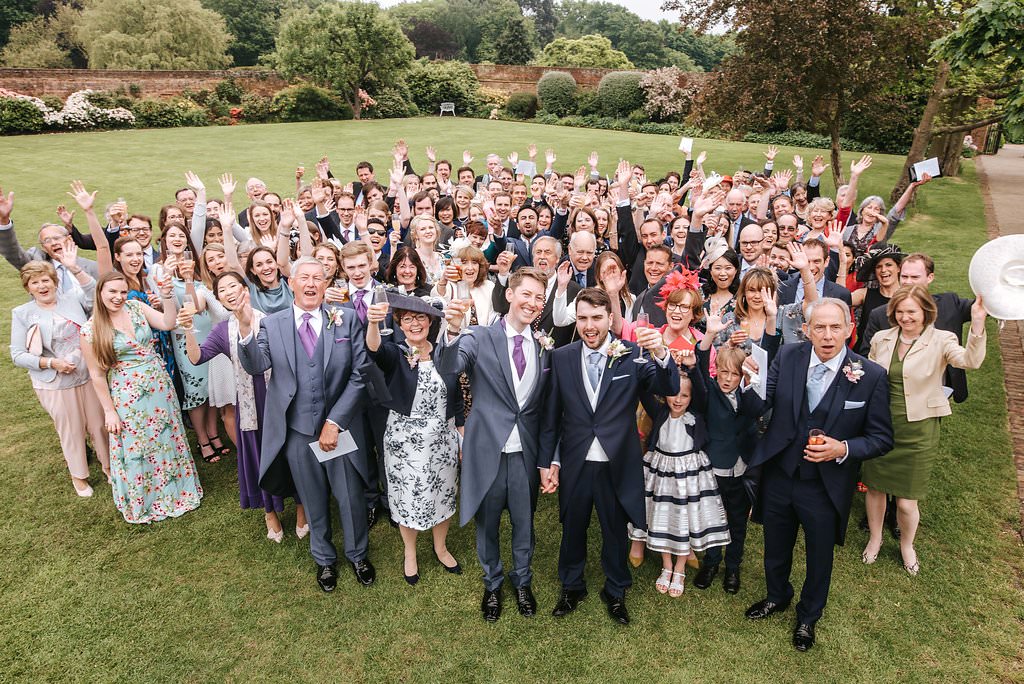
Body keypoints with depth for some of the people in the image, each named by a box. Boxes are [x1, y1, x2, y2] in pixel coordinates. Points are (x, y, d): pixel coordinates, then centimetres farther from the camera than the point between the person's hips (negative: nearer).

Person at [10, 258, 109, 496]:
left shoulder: (73, 298, 2)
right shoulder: (22, 314, -2)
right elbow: (18, 355, -4)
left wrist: (75, 269, -24)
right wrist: (51, 363, -17)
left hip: (89, 376, 1)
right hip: (55, 386, -1)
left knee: (99, 425, 12)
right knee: (71, 431, 11)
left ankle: (108, 465, 34)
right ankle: (78, 476, 32)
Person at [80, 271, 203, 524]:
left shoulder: (136, 307, -2)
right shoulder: (91, 329, -11)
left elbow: (167, 323, -8)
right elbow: (97, 374, -7)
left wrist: (167, 296, -20)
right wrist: (109, 410, -5)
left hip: (159, 385, 4)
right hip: (128, 395, -3)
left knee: (167, 437, 15)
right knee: (136, 446, 10)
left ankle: (175, 490, 37)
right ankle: (142, 502, 32)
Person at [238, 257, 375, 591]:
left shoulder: (347, 320, -5)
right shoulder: (271, 324, -1)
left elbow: (359, 376, -8)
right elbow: (256, 366, -15)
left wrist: (334, 422, -13)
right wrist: (245, 329, -32)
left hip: (341, 428, -1)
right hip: (298, 432, 1)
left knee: (351, 497, 13)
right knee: (314, 501, 18)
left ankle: (358, 554, 40)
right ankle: (324, 559, 42)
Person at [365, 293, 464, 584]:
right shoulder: (395, 355, -9)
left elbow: (457, 400, 6)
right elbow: (375, 348, -34)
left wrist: (463, 439, 6)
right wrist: (373, 322, -55)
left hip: (443, 441, 2)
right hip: (405, 442, -2)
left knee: (443, 496, 16)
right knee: (408, 500, 11)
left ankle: (440, 547, 42)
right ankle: (410, 554, 37)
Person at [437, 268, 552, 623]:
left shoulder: (545, 348, 3)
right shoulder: (480, 337, -8)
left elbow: (548, 405, 8)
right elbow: (448, 367, -25)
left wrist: (548, 457, 6)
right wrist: (453, 331, -45)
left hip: (526, 451, 2)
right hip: (488, 449, -2)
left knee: (524, 522, 17)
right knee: (487, 522, 16)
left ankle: (522, 582, 43)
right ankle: (492, 584, 41)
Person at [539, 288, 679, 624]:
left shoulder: (632, 354, -9)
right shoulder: (561, 357, -5)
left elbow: (669, 389, -20)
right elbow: (551, 415, 0)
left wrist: (661, 353, -38)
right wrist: (547, 461, 0)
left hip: (617, 466, -1)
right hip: (574, 464, 1)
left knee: (616, 532, 18)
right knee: (572, 529, 20)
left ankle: (615, 592, 43)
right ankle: (571, 587, 44)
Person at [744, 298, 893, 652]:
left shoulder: (872, 376, -16)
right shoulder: (787, 356, -9)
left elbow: (881, 438, -9)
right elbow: (760, 404, -13)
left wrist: (843, 449, -26)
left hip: (826, 487, -2)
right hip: (778, 475, 2)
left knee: (819, 559, 20)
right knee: (776, 548, 24)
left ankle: (808, 617, 49)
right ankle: (777, 597, 55)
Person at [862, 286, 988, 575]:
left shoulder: (940, 341, -9)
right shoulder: (881, 339, 1)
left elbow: (970, 361, -29)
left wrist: (977, 323, -42)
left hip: (917, 431, -3)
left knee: (907, 501, 5)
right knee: (874, 486, 15)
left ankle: (907, 544, 36)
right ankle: (875, 538, 41)